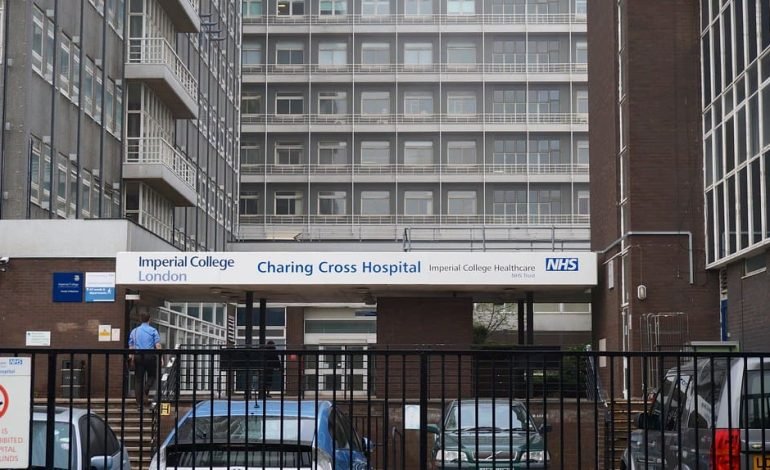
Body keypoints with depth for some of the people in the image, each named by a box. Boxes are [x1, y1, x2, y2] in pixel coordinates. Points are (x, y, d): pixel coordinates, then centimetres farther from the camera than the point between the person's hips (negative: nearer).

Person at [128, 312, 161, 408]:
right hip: (150, 356, -3)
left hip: (138, 356, 3)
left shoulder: (134, 331, 12)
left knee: (138, 378, 6)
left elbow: (130, 346, 14)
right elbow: (157, 345, -7)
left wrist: (131, 357, 23)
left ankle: (139, 401, 3)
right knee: (151, 376, 11)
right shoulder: (153, 331, 1)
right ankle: (145, 393, -13)